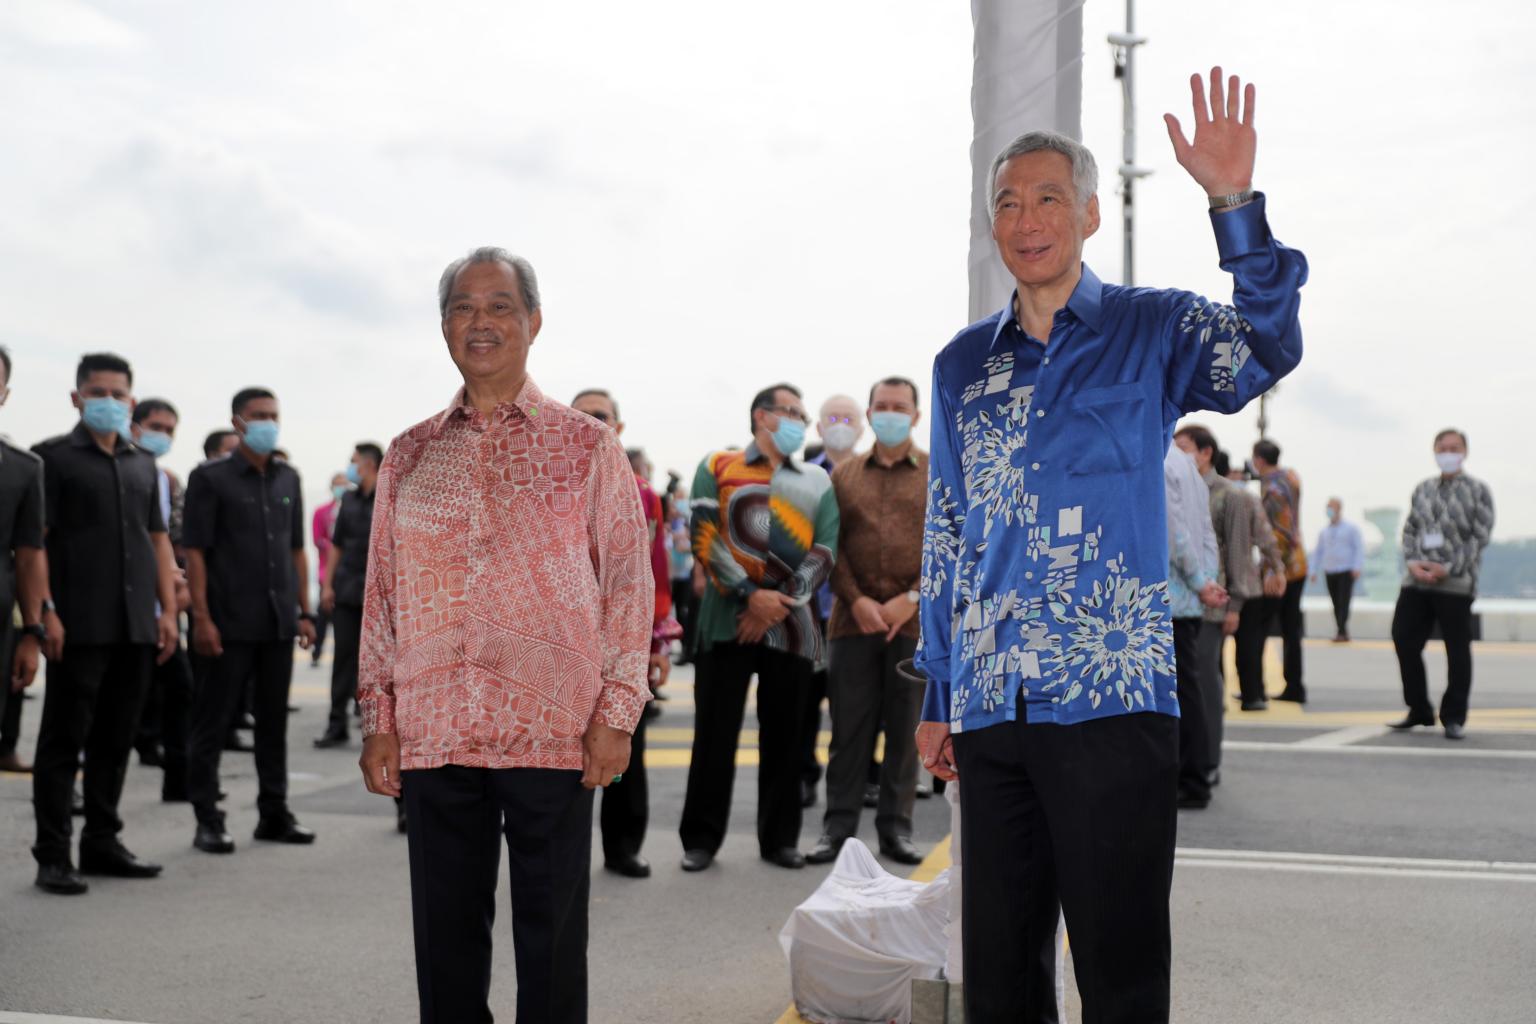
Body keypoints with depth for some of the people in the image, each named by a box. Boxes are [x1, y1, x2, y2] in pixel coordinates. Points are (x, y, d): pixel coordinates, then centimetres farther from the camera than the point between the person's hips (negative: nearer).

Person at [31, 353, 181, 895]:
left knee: (115, 738, 11)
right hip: (79, 625, -5)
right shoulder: (52, 457, 0)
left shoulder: (143, 464, 16)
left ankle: (102, 841, 21)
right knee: (65, 738, -1)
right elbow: (33, 541, -6)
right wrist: (45, 611, -15)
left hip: (136, 626, 5)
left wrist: (168, 611, 10)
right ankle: (52, 855, 4)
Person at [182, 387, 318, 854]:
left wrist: (305, 611, 9)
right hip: (229, 623, -5)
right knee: (213, 721, 1)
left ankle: (274, 812, 20)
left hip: (278, 622, 5)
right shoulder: (210, 478, -4)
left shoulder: (288, 479, 12)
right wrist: (201, 617, -14)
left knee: (274, 719, 11)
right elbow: (194, 551, -7)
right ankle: (207, 819, 9)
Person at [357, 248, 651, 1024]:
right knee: (445, 937, 9)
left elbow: (629, 584, 1)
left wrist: (616, 714, -7)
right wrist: (378, 719, 6)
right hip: (431, 734, 3)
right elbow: (381, 591, 12)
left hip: (553, 733, -2)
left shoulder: (588, 448, 3)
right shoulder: (409, 456, 12)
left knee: (552, 939, 4)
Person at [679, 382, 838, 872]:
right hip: (726, 622, -2)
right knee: (715, 733, -1)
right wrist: (751, 595, -14)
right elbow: (704, 540, -5)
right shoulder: (717, 467, 5)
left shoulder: (817, 482, 14)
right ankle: (701, 838, 9)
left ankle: (780, 837, 17)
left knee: (784, 736, 7)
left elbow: (824, 551, 4)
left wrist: (782, 604, -9)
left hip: (792, 626, 3)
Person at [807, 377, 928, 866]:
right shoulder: (844, 474, 11)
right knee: (849, 728, 3)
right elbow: (830, 545, 5)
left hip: (914, 621, -1)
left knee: (905, 729, 5)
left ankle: (896, 827, 13)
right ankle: (838, 825, 9)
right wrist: (856, 599, -8)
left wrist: (912, 598, -10)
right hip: (854, 618, 1)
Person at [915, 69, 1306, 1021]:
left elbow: (1267, 352, -19)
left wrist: (1235, 205, -30)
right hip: (991, 712, 4)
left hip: (1112, 702, -4)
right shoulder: (963, 365, 13)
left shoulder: (1154, 331, 3)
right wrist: (937, 697, 14)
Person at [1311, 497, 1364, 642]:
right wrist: (1314, 570, 10)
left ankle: (1341, 632, -14)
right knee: (1336, 603, 3)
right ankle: (1343, 633, 8)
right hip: (1329, 572, 4)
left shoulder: (1351, 528, 1)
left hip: (1346, 571, -4)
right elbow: (1318, 552, 16)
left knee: (1343, 603, -11)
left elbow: (1359, 548, -4)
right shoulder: (1324, 531, 13)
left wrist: (1357, 567, -15)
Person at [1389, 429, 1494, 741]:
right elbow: (1409, 530, 12)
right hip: (1416, 581, 5)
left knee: (1457, 650, 1)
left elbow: (1480, 537, -6)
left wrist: (1448, 568, -14)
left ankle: (1454, 718, 11)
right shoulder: (1423, 489, 13)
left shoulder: (1477, 490, 0)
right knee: (1404, 639, 4)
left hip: (1456, 583, -5)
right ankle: (1419, 710, 18)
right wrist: (1413, 562, -6)